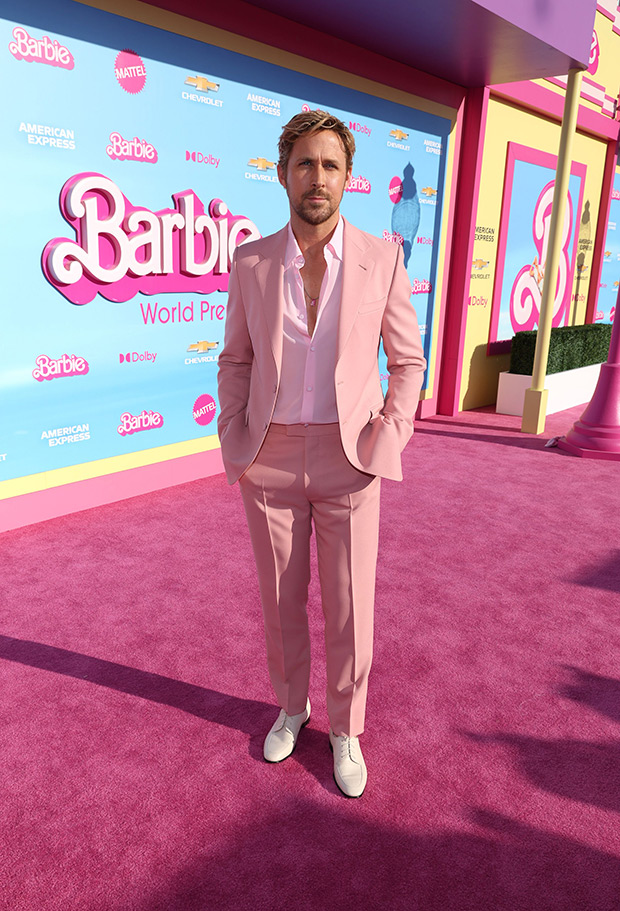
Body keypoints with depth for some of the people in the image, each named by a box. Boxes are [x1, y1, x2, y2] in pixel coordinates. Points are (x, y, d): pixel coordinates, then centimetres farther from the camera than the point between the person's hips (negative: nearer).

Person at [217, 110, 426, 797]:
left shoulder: (382, 259, -4)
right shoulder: (252, 262, 0)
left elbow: (408, 362, 2)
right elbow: (236, 362, 8)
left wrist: (383, 449, -8)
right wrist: (234, 446, -3)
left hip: (348, 463, -1)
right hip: (271, 460, 2)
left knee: (349, 607, 7)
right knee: (280, 599, 15)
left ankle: (345, 730, 32)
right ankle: (291, 706, 41)